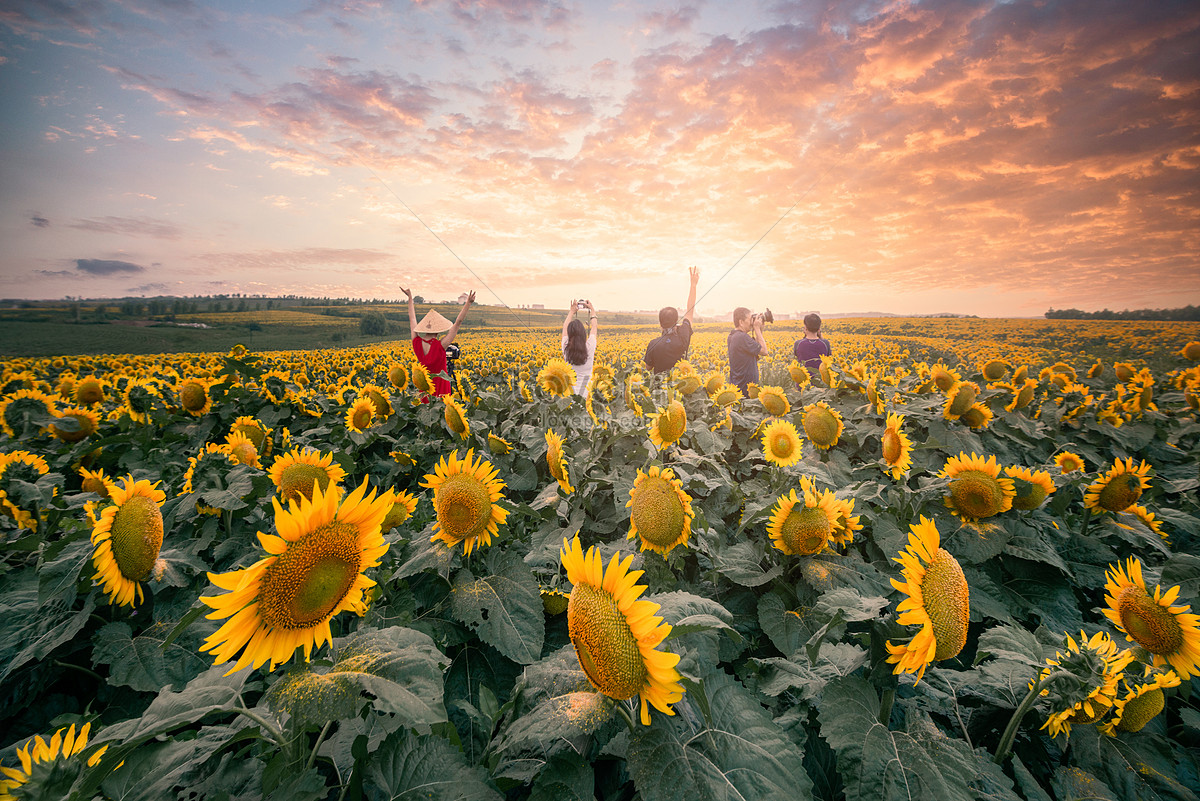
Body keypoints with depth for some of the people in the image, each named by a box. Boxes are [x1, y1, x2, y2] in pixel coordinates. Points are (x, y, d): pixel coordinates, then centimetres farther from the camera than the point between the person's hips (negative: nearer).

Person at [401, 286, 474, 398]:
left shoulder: (417, 343, -8)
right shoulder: (440, 345, -21)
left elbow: (412, 319, 6)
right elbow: (458, 322, -21)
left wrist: (410, 297, 16)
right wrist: (468, 303, -19)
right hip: (440, 385, -5)